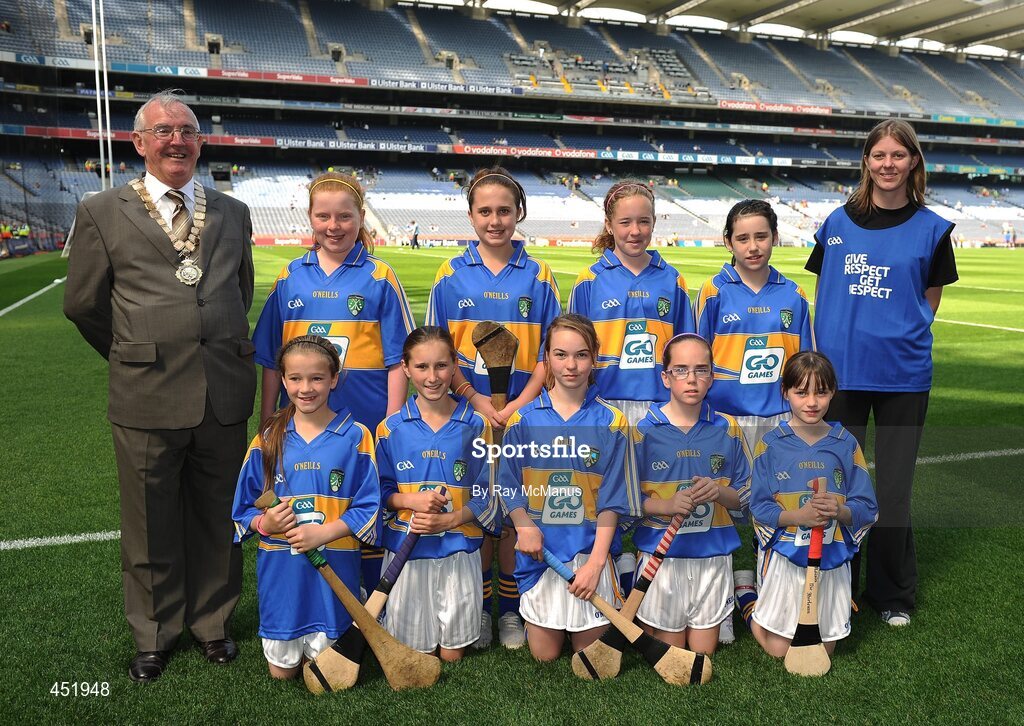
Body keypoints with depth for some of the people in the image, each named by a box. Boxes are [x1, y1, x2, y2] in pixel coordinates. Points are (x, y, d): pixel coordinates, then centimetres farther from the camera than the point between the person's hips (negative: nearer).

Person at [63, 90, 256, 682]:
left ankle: (212, 622, 35)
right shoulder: (103, 213, 0)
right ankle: (156, 634, 32)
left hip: (225, 395, 2)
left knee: (217, 521, 14)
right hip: (147, 397, -2)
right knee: (152, 527, 12)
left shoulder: (234, 213, 9)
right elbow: (83, 304, 6)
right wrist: (133, 356, 12)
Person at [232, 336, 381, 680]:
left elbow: (368, 507, -6)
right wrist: (264, 523, -15)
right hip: (280, 571, 2)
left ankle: (327, 643, 37)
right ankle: (286, 644, 42)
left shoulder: (355, 437, -5)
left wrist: (323, 533, -20)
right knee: (282, 671, 13)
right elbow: (243, 509, 6)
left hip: (334, 569, -2)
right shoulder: (269, 439, 2)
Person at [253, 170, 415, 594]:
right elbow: (271, 357, 10)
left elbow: (397, 359, -3)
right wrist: (267, 416, 8)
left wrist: (393, 423, -8)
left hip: (366, 420, -3)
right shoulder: (290, 277, 6)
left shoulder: (379, 277, -2)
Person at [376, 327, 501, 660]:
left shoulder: (475, 426, -2)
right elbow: (381, 491, 3)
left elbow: (485, 495, 0)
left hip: (458, 548, 0)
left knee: (452, 654, 8)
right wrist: (412, 500, -16)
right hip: (404, 549, 0)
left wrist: (449, 520, -15)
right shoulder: (391, 429, 0)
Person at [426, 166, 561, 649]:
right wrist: (474, 398, -12)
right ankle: (477, 609, 21)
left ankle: (511, 609, 21)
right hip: (466, 412, 0)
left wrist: (521, 402, -11)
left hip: (523, 413, 0)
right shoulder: (451, 276, 3)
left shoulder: (538, 277, 4)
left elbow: (552, 351, 2)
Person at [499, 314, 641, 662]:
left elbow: (612, 499, -6)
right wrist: (524, 526, -16)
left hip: (591, 549, -1)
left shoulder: (611, 422, -4)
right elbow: (509, 487, 2)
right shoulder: (523, 420, 0)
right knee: (544, 654, 9)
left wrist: (596, 560, -14)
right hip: (540, 549, 1)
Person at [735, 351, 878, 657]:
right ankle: (745, 589, 31)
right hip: (783, 557, -2)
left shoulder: (846, 444, -1)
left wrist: (840, 511, -22)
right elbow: (759, 507, -9)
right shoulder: (771, 445, -7)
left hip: (832, 557, 3)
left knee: (825, 649, 14)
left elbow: (867, 508, -1)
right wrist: (798, 516, -26)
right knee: (779, 649, 7)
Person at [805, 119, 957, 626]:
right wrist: (824, 351, 2)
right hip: (840, 370, 1)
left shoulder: (930, 228, 1)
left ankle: (892, 593, 26)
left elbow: (929, 301, 8)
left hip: (902, 373, -1)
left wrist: (898, 337, -2)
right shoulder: (839, 222, 4)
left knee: (894, 489, 8)